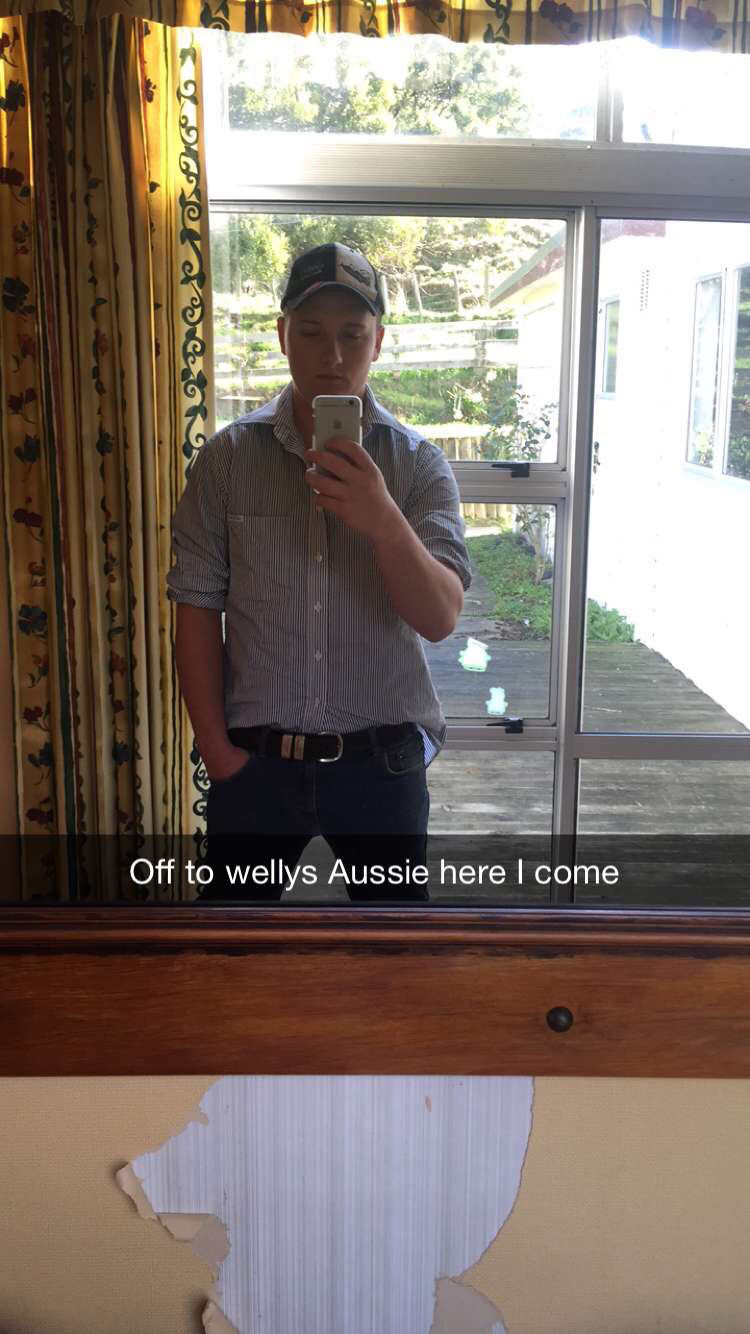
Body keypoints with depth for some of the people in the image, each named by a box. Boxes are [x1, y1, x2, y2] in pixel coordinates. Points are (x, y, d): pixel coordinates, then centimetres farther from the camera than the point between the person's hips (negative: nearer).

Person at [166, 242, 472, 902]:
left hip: (381, 758, 0)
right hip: (254, 758, 1)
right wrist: (216, 747, -5)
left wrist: (382, 520, -31)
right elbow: (198, 609, -2)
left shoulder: (419, 464, -5)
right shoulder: (228, 456, -3)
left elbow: (440, 618, -14)